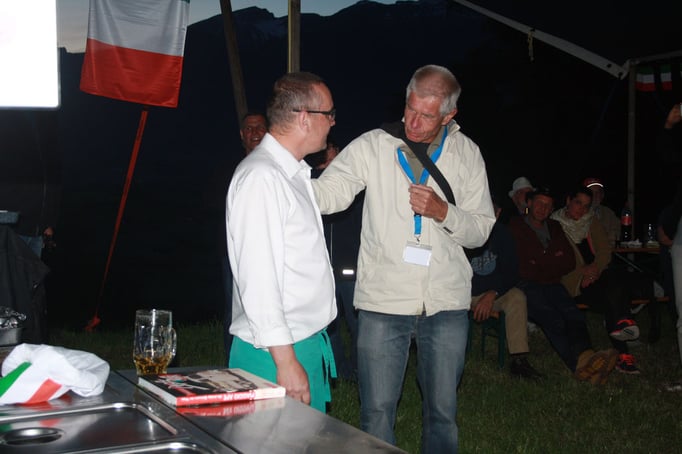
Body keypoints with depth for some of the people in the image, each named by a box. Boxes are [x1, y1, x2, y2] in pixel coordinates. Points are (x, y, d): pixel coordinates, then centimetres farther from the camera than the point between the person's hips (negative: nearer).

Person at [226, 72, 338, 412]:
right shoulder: (260, 177, -17)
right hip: (277, 353, -10)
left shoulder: (295, 173, 15)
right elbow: (257, 278, -22)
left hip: (309, 344, 10)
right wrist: (286, 361, -23)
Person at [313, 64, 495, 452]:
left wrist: (443, 212, -15)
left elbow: (481, 230, 4)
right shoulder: (372, 146, -4)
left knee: (443, 412, 14)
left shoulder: (466, 153, 4)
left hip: (446, 304, 2)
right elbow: (328, 193, -17)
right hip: (383, 302, -2)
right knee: (377, 413, 4)